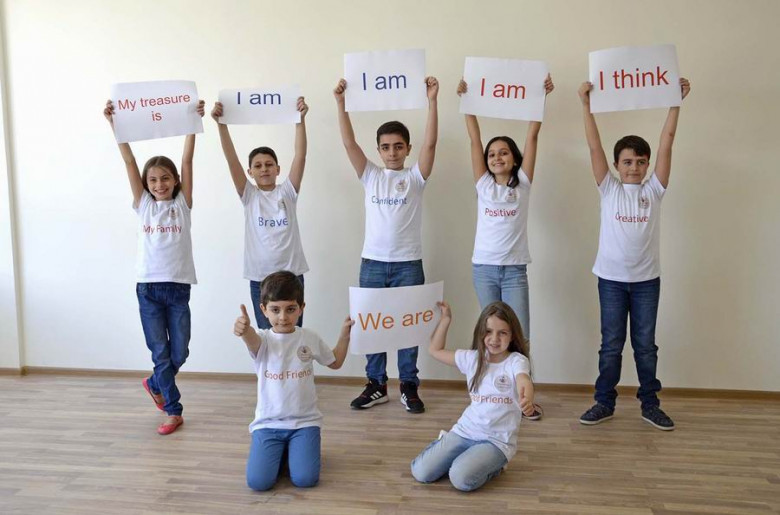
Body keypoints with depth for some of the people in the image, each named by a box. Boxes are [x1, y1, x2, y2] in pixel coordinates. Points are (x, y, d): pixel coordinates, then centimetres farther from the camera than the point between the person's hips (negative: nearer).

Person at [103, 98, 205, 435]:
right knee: (161, 353, 4)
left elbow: (187, 160, -4)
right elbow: (128, 160, 0)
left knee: (179, 353, 7)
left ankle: (155, 384, 37)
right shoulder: (142, 204, 6)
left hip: (178, 287, 0)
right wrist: (113, 123, -4)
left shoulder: (183, 203, 4)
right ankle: (174, 411, 18)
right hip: (148, 287, 0)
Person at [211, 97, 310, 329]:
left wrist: (300, 120, -20)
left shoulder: (287, 192, 2)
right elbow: (231, 159, -7)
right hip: (260, 278, 0)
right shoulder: (249, 195, 3)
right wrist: (221, 124, -18)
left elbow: (300, 155, -9)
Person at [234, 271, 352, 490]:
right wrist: (244, 329, -61)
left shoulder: (310, 338, 0)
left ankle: (292, 449, 17)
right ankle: (279, 451, 16)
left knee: (305, 479, -17)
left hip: (304, 421, 1)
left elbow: (335, 362, 18)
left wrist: (345, 335, 5)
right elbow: (252, 340, -37)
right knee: (258, 481, -17)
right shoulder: (263, 339, -9)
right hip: (268, 423, -1)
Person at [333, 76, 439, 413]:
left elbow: (430, 143, -11)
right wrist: (341, 103, -11)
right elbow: (349, 143, -2)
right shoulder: (370, 176, 7)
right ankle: (376, 385, 22)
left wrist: (432, 101, -19)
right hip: (372, 263, 2)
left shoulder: (415, 177, 2)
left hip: (409, 264, -2)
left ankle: (409, 387, 18)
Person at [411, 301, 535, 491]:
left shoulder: (516, 361, -10)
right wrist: (445, 319, 7)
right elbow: (436, 350, 14)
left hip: (497, 440, -4)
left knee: (461, 479, -27)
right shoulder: (473, 358, 4)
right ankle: (444, 445, 23)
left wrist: (527, 399, -57)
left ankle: (492, 465, 4)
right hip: (465, 431, 4)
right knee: (421, 472, -7)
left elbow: (524, 382, -34)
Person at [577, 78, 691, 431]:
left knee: (646, 345, 10)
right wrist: (586, 104, -11)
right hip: (611, 278, -1)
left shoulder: (654, 190, 3)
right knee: (611, 345, 6)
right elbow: (594, 146, -6)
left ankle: (650, 404, 22)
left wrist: (676, 102, -6)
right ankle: (604, 403, 18)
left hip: (647, 280, 1)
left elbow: (666, 143, -2)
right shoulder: (609, 189, 1)